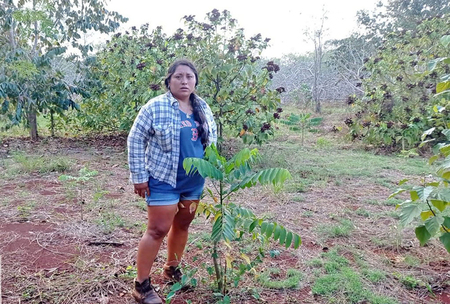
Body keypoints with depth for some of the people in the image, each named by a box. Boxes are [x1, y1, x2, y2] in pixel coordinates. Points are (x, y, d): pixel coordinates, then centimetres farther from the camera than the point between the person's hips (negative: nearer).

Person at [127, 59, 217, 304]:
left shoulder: (203, 108, 6)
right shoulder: (155, 106, -11)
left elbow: (212, 137, 17)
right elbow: (135, 139, -10)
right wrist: (139, 176, -12)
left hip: (194, 180, 6)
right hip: (163, 179, -6)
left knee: (182, 224, 16)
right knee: (158, 229, -3)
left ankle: (172, 270, 37)